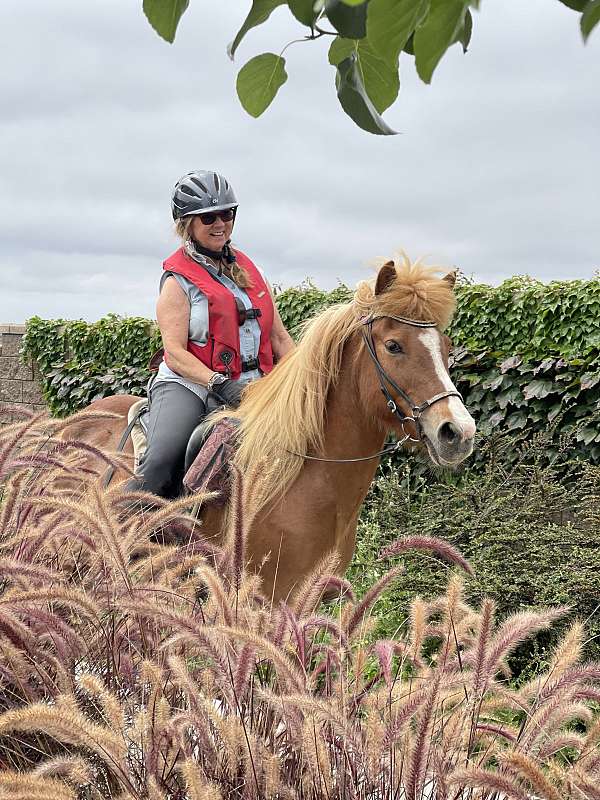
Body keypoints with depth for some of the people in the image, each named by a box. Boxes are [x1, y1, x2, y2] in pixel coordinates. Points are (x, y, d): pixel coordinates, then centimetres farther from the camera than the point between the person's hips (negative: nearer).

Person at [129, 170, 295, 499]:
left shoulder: (247, 268, 19)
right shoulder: (178, 280, 1)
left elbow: (279, 338, 19)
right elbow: (176, 353, -9)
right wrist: (219, 384, -23)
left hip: (248, 388, 6)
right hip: (188, 385, -6)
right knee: (161, 463, -32)